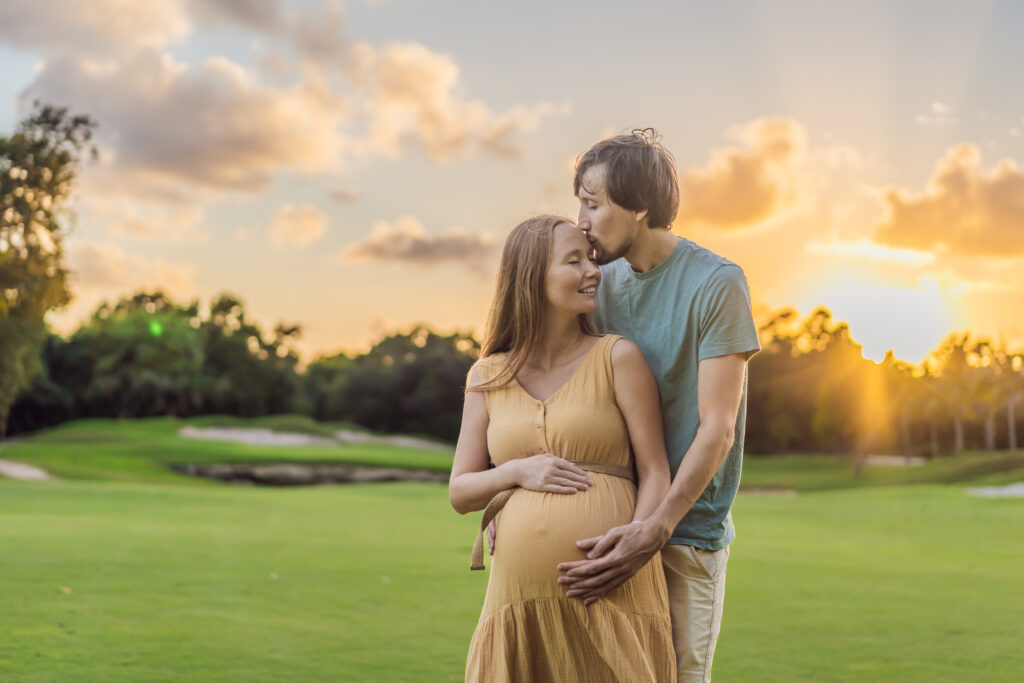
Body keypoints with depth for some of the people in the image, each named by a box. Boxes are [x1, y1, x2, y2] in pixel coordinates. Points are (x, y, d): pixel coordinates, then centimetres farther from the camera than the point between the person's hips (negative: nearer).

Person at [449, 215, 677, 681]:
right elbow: (459, 493, 12)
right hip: (523, 597, 2)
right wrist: (519, 472, -7)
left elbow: (655, 473, 0)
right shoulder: (487, 378, 11)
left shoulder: (618, 358, 3)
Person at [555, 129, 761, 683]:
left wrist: (653, 531, -25)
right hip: (609, 523, 5)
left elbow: (717, 429, -14)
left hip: (686, 533, -5)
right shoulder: (602, 283, 9)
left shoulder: (717, 284, -10)